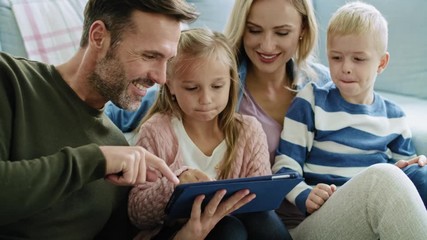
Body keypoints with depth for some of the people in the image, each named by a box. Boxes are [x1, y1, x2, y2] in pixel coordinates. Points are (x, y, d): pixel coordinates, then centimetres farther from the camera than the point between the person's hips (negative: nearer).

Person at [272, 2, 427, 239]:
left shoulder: (393, 117, 16)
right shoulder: (311, 102, 4)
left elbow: (401, 164, 26)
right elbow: (284, 167, 0)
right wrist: (305, 197, -20)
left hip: (384, 217, 3)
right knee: (383, 177, -34)